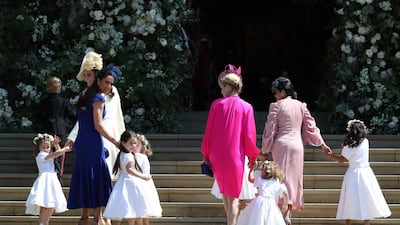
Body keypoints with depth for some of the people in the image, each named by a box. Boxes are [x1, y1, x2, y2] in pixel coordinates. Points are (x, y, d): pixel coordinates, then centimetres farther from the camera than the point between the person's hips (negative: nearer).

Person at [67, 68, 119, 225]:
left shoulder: (86, 96, 16)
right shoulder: (98, 99, -10)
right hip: (93, 143, -8)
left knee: (86, 178, 11)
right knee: (98, 178, -4)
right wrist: (115, 141, -10)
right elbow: (98, 126, -14)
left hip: (81, 142, 8)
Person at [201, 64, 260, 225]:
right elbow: (249, 136, -6)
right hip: (235, 156, -2)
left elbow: (208, 132, -1)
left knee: (225, 193, 21)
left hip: (217, 156, 2)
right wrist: (252, 156, 9)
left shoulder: (217, 104, -4)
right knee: (233, 196, 4)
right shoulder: (246, 107, -6)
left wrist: (205, 154, 10)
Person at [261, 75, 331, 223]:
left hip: (281, 144, -4)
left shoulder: (276, 106, -5)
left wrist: (265, 151, 4)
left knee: (283, 178, -5)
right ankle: (289, 212, 10)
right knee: (294, 179, 10)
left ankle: (285, 215, -17)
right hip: (297, 145, 4)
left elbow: (270, 130, -4)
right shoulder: (301, 106, 8)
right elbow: (310, 127, 10)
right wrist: (322, 144, 20)